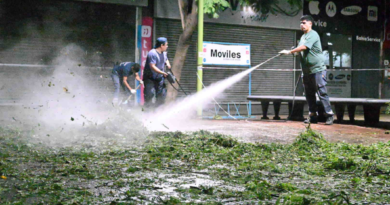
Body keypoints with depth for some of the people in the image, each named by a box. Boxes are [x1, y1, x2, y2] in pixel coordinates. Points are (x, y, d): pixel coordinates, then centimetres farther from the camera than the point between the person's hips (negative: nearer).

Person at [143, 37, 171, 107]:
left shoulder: (164, 53, 5)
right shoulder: (152, 53, -22)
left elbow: (166, 60, 26)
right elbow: (152, 66, -28)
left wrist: (167, 64, 0)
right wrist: (163, 73, -32)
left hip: (159, 78, 8)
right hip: (150, 78, -8)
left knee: (162, 93, 7)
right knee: (150, 93, -14)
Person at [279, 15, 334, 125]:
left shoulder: (313, 35, -10)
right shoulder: (303, 36, 19)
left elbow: (304, 47, -21)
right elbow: (300, 50, 23)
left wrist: (289, 51, -19)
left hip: (317, 69, -9)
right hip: (307, 71, 9)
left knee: (322, 92, -10)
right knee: (309, 94, 9)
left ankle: (329, 115, -7)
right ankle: (312, 116, 15)